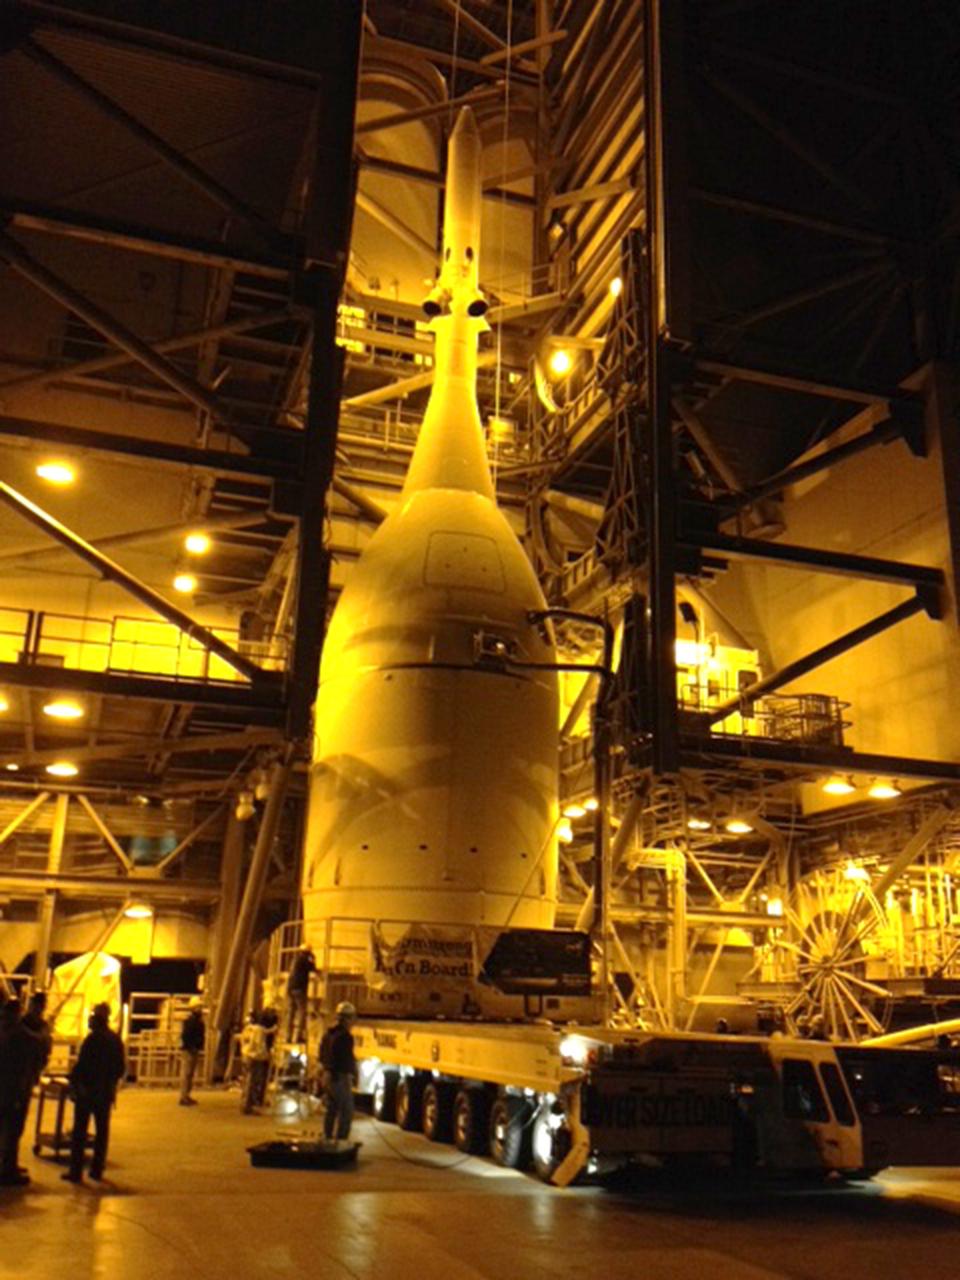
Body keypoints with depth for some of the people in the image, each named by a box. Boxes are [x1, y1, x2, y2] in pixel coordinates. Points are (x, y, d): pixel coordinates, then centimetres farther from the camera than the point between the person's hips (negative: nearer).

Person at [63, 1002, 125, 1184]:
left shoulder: (93, 1039, -15)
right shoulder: (116, 1040, 5)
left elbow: (82, 1065, -16)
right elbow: (121, 1067, 10)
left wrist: (73, 1081, -3)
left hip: (87, 1090, -6)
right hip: (106, 1092, 6)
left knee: (80, 1130, 1)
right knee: (102, 1130, 13)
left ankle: (76, 1171, 1)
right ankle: (97, 1169, 17)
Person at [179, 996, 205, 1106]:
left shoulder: (198, 1020, 15)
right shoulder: (189, 1019, -15)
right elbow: (185, 1035, -21)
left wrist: (199, 1047, 11)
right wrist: (191, 1047, -20)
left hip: (194, 1050, 10)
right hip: (188, 1050, -10)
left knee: (190, 1073, 14)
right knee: (186, 1073, -7)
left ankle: (187, 1095, 21)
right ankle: (183, 1097, -5)